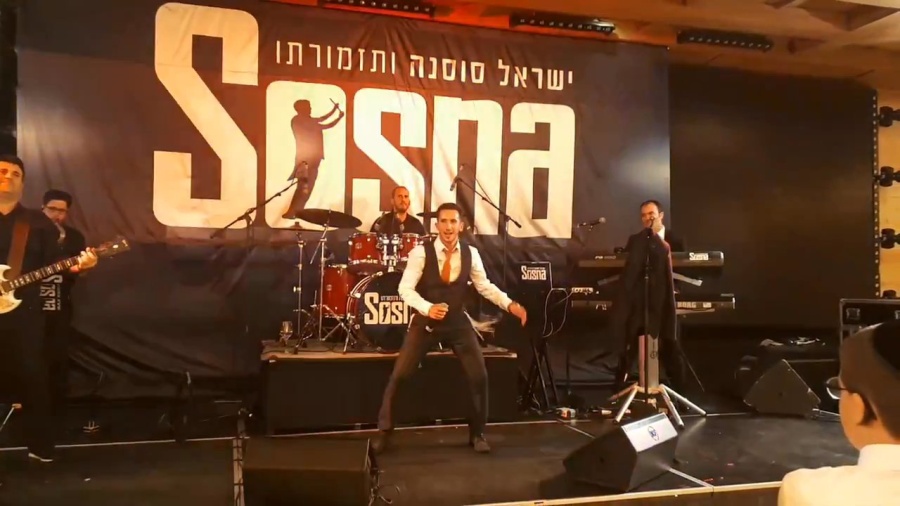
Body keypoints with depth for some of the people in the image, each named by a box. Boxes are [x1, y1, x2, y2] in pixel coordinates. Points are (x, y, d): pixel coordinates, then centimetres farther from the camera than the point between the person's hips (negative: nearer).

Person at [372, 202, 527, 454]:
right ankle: (384, 433, 13)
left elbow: (485, 286, 3)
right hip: (425, 321, -2)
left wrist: (510, 304, -11)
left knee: (479, 376, 0)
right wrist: (427, 308, -35)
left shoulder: (470, 253, -6)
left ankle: (477, 434, 20)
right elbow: (405, 288, -18)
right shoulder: (421, 252, -16)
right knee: (399, 375, -5)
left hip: (458, 322, 3)